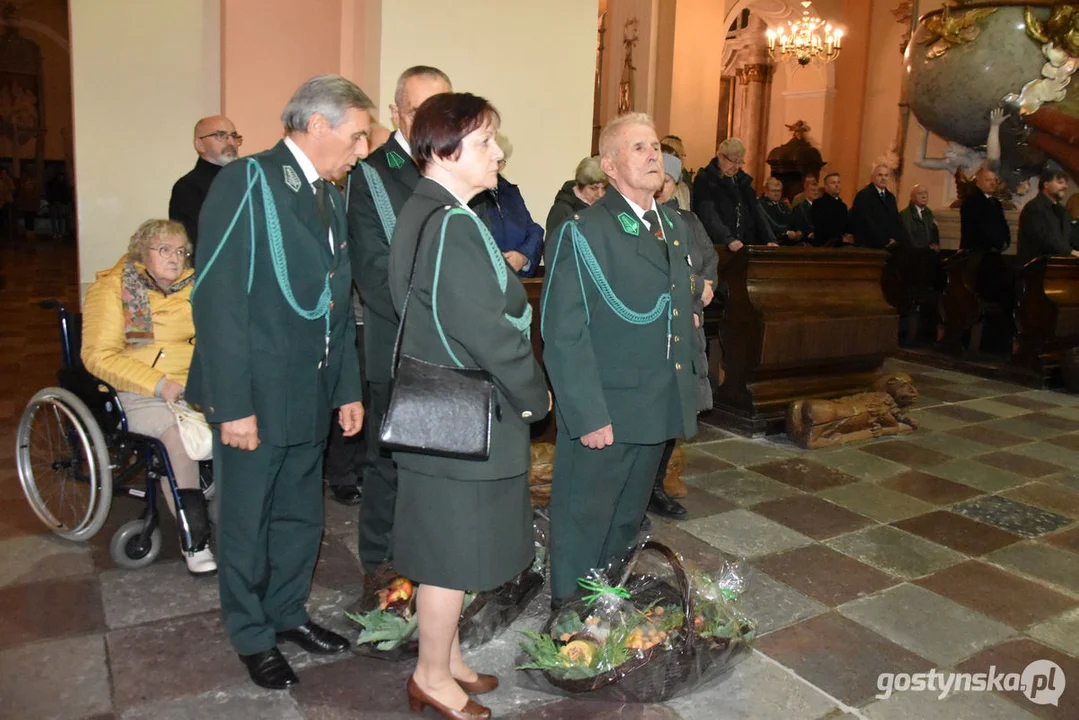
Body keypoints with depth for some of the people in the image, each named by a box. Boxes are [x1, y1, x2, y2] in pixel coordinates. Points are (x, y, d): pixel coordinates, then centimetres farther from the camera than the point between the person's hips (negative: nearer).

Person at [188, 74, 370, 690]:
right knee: (246, 523, 10)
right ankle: (253, 635, 30)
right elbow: (218, 298, -18)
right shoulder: (247, 183, -13)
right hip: (254, 396, -7)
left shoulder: (332, 197, 11)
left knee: (302, 515, 18)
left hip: (311, 395, 7)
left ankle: (288, 611, 39)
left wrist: (348, 388, 11)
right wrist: (234, 405, -20)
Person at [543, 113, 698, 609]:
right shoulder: (582, 234, -14)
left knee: (628, 518, 22)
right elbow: (564, 335, -17)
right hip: (603, 413, -7)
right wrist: (587, 415, -21)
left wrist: (689, 379, 11)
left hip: (659, 409, 8)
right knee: (584, 521, 8)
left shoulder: (676, 227, 11)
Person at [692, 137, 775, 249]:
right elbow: (708, 215, -16)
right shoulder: (704, 180, -3)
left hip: (745, 247, 5)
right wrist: (728, 239, -30)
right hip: (716, 247, -5)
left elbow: (757, 211, 13)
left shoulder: (743, 179, 17)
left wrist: (770, 240, -1)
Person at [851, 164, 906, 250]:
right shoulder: (863, 195, -6)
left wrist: (899, 238, -2)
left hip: (890, 245, 7)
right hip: (868, 246, -7)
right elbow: (866, 222, -13)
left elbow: (896, 220, 17)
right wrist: (884, 241, -15)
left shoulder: (891, 197, 18)